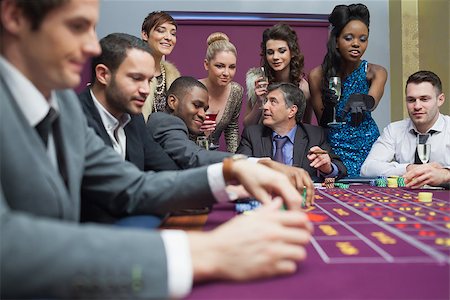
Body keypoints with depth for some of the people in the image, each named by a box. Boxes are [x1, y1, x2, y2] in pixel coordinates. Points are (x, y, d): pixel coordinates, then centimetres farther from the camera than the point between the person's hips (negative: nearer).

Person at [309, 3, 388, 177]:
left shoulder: (376, 72, -3)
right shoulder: (317, 75, -6)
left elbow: (373, 100, -25)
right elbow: (322, 124, -4)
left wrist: (361, 101, -48)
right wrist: (329, 106, -25)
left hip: (368, 148, 1)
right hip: (334, 148, -1)